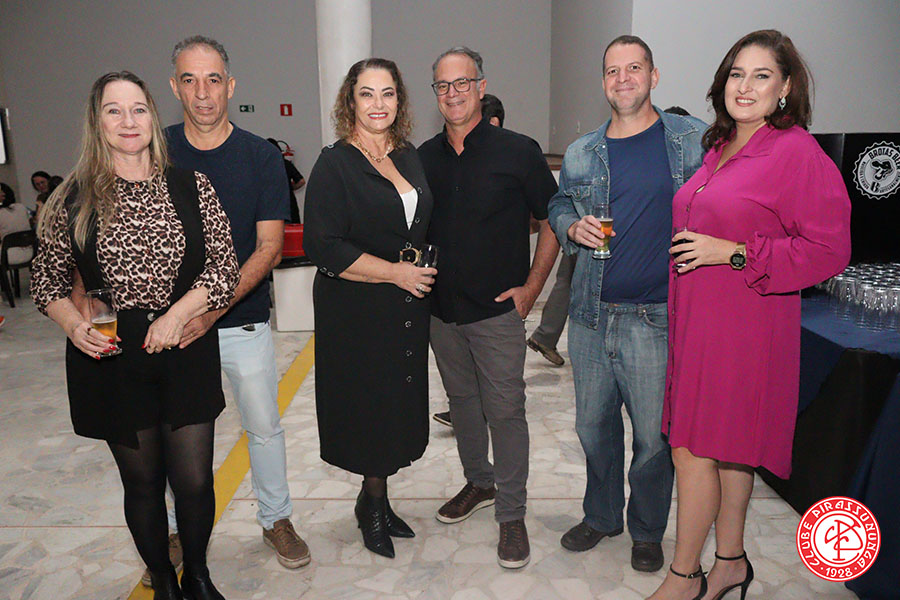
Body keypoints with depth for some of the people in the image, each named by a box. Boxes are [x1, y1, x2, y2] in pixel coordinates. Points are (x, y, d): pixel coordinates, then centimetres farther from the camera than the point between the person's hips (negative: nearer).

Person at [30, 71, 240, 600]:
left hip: (186, 356, 0)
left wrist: (177, 314, -16)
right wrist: (74, 324, -11)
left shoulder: (192, 187, 0)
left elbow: (225, 268, -3)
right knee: (142, 482, 13)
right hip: (111, 360, 0)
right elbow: (48, 282, 8)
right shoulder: (74, 199, 1)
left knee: (194, 481, 4)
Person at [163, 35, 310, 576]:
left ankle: (277, 518, 32)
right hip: (170, 323, 2)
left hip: (244, 319, -1)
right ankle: (178, 529, 35)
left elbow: (269, 247, -11)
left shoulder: (260, 157, -6)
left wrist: (214, 309, -21)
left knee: (265, 426, 9)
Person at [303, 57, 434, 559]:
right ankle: (374, 506, 28)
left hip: (408, 309, 6)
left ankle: (376, 502, 34)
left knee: (399, 409, 13)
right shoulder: (335, 165, -10)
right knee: (370, 409, 4)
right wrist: (395, 272, -16)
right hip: (356, 314, -6)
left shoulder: (410, 157, 11)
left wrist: (426, 266, 8)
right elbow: (323, 246, -17)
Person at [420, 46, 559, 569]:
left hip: (498, 311, -4)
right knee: (462, 401, 17)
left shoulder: (517, 151, -6)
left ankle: (512, 515, 16)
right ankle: (479, 484, 38)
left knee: (505, 411, 0)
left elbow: (552, 221, -1)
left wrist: (531, 287, -7)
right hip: (441, 309, 5)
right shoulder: (424, 157, 6)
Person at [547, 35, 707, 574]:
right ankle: (601, 515, 39)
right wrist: (573, 227, -1)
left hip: (658, 317, -3)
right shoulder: (581, 154, 10)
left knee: (655, 435, 6)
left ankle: (648, 531, 32)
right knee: (594, 425, 15)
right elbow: (558, 206, 22)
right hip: (591, 314, 4)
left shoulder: (693, 139, 0)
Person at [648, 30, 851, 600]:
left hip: (742, 328, -8)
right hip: (695, 319, 8)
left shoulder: (798, 152, -10)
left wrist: (734, 253, -18)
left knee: (694, 447, -2)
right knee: (726, 449, 16)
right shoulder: (719, 148, 15)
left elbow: (828, 250, -13)